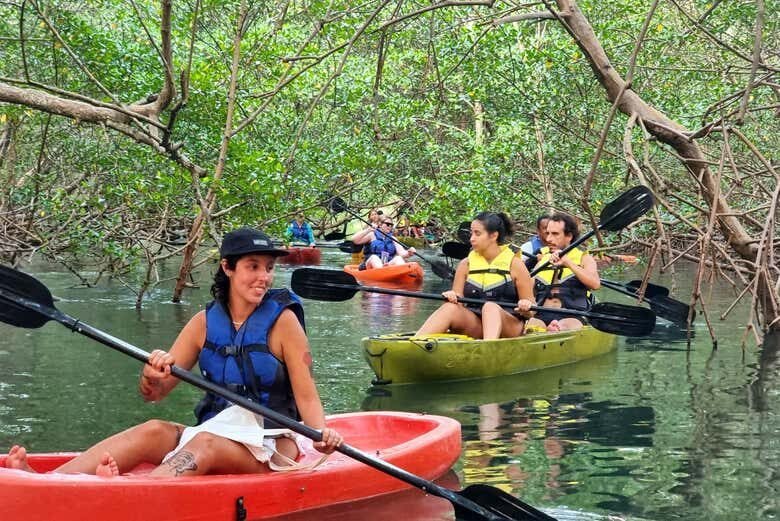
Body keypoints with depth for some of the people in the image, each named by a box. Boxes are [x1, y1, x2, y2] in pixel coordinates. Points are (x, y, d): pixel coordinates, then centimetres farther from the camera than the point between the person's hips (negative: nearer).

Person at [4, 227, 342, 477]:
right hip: (213, 432, 4)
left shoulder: (282, 319, -4)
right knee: (153, 431, -23)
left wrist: (322, 433, -28)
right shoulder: (205, 322, 6)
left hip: (271, 448, -4)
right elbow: (154, 395, 3)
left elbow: (306, 395, -7)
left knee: (205, 444, -34)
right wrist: (153, 375, -21)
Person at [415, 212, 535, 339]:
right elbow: (458, 300, 11)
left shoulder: (514, 264, 4)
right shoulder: (466, 264, 13)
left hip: (509, 326, -3)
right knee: (450, 308, -26)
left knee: (491, 307, -34)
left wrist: (525, 307, -19)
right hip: (474, 326, 3)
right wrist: (452, 297, -12)